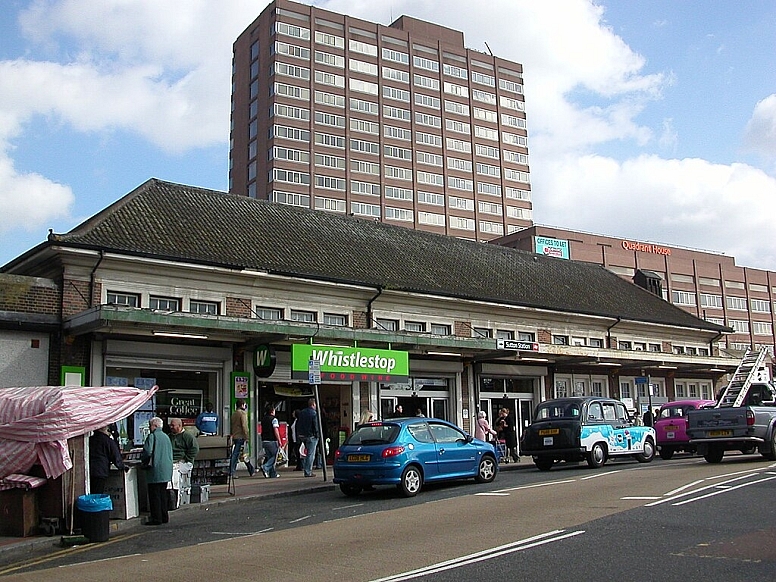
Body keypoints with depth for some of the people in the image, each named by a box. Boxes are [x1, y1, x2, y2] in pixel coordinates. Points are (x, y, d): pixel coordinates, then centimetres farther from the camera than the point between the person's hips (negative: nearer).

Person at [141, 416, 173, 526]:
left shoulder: (152, 436, -11)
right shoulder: (166, 437, 13)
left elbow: (147, 452, -18)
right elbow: (170, 453, 17)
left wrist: (143, 458, 2)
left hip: (155, 471, -8)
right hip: (166, 471, 8)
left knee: (154, 495, -2)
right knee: (163, 494, 15)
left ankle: (157, 518, -1)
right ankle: (164, 516, 18)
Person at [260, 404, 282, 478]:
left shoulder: (263, 419, 12)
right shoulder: (273, 419, -10)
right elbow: (276, 431, -15)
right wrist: (279, 441, -11)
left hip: (264, 441, 7)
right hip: (272, 441, -7)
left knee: (269, 456, 12)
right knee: (274, 457, 1)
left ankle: (273, 473, 13)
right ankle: (265, 467, -19)